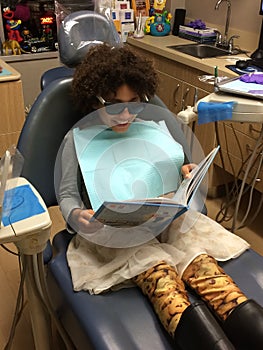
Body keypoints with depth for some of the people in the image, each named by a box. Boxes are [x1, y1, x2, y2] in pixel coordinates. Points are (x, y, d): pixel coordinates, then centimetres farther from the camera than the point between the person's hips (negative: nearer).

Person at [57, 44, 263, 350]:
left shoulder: (149, 130, 18)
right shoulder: (77, 140, 10)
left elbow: (174, 171, 26)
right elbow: (67, 194, 9)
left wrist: (185, 172, 2)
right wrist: (75, 216, -14)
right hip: (111, 231, -2)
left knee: (198, 256, -29)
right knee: (157, 269, -34)